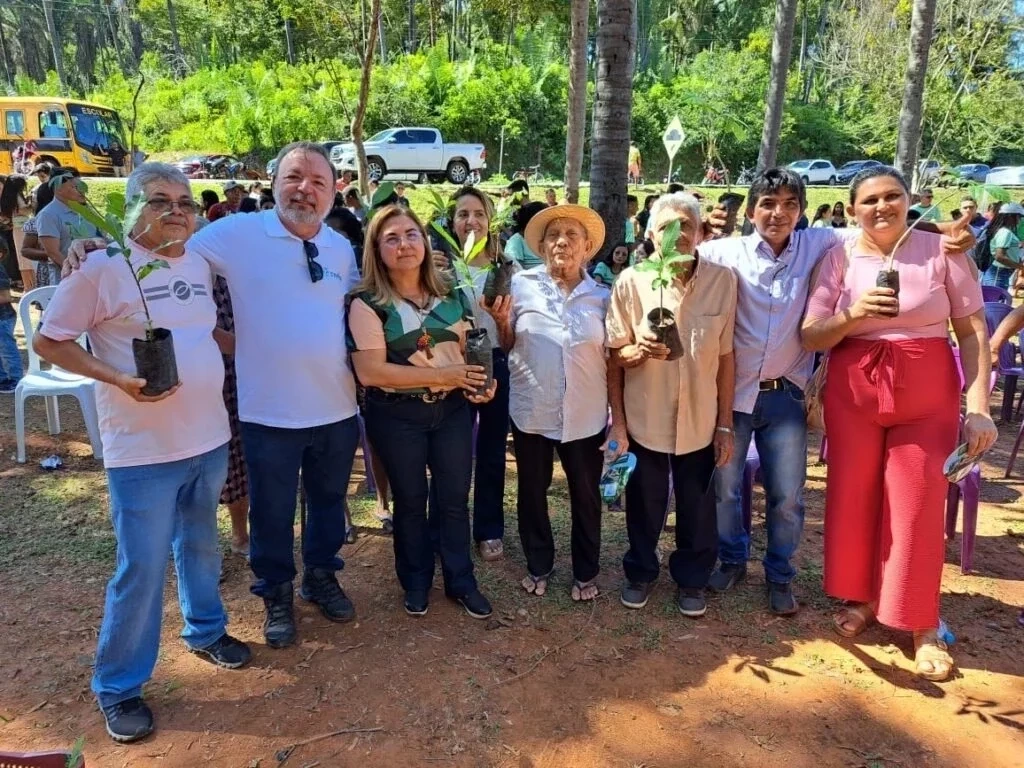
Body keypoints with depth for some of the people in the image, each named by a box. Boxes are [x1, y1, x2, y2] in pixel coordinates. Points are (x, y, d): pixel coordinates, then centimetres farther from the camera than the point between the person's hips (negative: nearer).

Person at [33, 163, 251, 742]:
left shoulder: (201, 264, 6)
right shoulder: (105, 268, -13)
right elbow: (48, 341, -9)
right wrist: (117, 378, -21)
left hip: (210, 437, 6)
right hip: (143, 451, -6)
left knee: (200, 546, 22)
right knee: (142, 569, 2)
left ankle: (206, 631, 43)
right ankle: (119, 687, 21)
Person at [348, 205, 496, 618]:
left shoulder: (451, 295, 4)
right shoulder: (367, 304, -12)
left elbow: (469, 349, 14)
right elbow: (370, 371, -20)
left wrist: (480, 382, -8)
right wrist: (444, 375, -22)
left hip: (453, 409, 4)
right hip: (397, 416, -3)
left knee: (454, 498, 12)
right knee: (410, 500, 13)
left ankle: (461, 580, 30)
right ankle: (416, 580, 33)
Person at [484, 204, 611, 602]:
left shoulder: (601, 295, -1)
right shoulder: (522, 284, -4)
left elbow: (611, 359, 3)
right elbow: (506, 346, 4)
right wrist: (501, 321, -15)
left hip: (586, 415, 0)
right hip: (532, 412, 0)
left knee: (586, 496, 14)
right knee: (532, 492, 15)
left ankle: (585, 572, 34)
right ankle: (538, 565, 37)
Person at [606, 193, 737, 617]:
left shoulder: (723, 280, -6)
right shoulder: (631, 281, -9)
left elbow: (725, 356, -1)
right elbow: (613, 356, -3)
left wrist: (725, 424, 1)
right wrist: (639, 349, -23)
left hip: (699, 421, 1)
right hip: (644, 419, -1)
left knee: (697, 509, 13)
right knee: (644, 505, 15)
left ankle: (691, 579, 37)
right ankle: (640, 572, 39)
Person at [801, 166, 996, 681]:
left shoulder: (943, 251, -3)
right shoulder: (839, 259, 0)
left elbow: (973, 333, -2)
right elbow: (810, 337, -3)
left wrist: (978, 407, -9)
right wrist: (852, 314, -22)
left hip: (927, 396, -1)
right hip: (853, 393, 1)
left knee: (917, 505, 2)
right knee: (853, 497, 8)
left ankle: (922, 625, 18)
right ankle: (860, 598, 29)